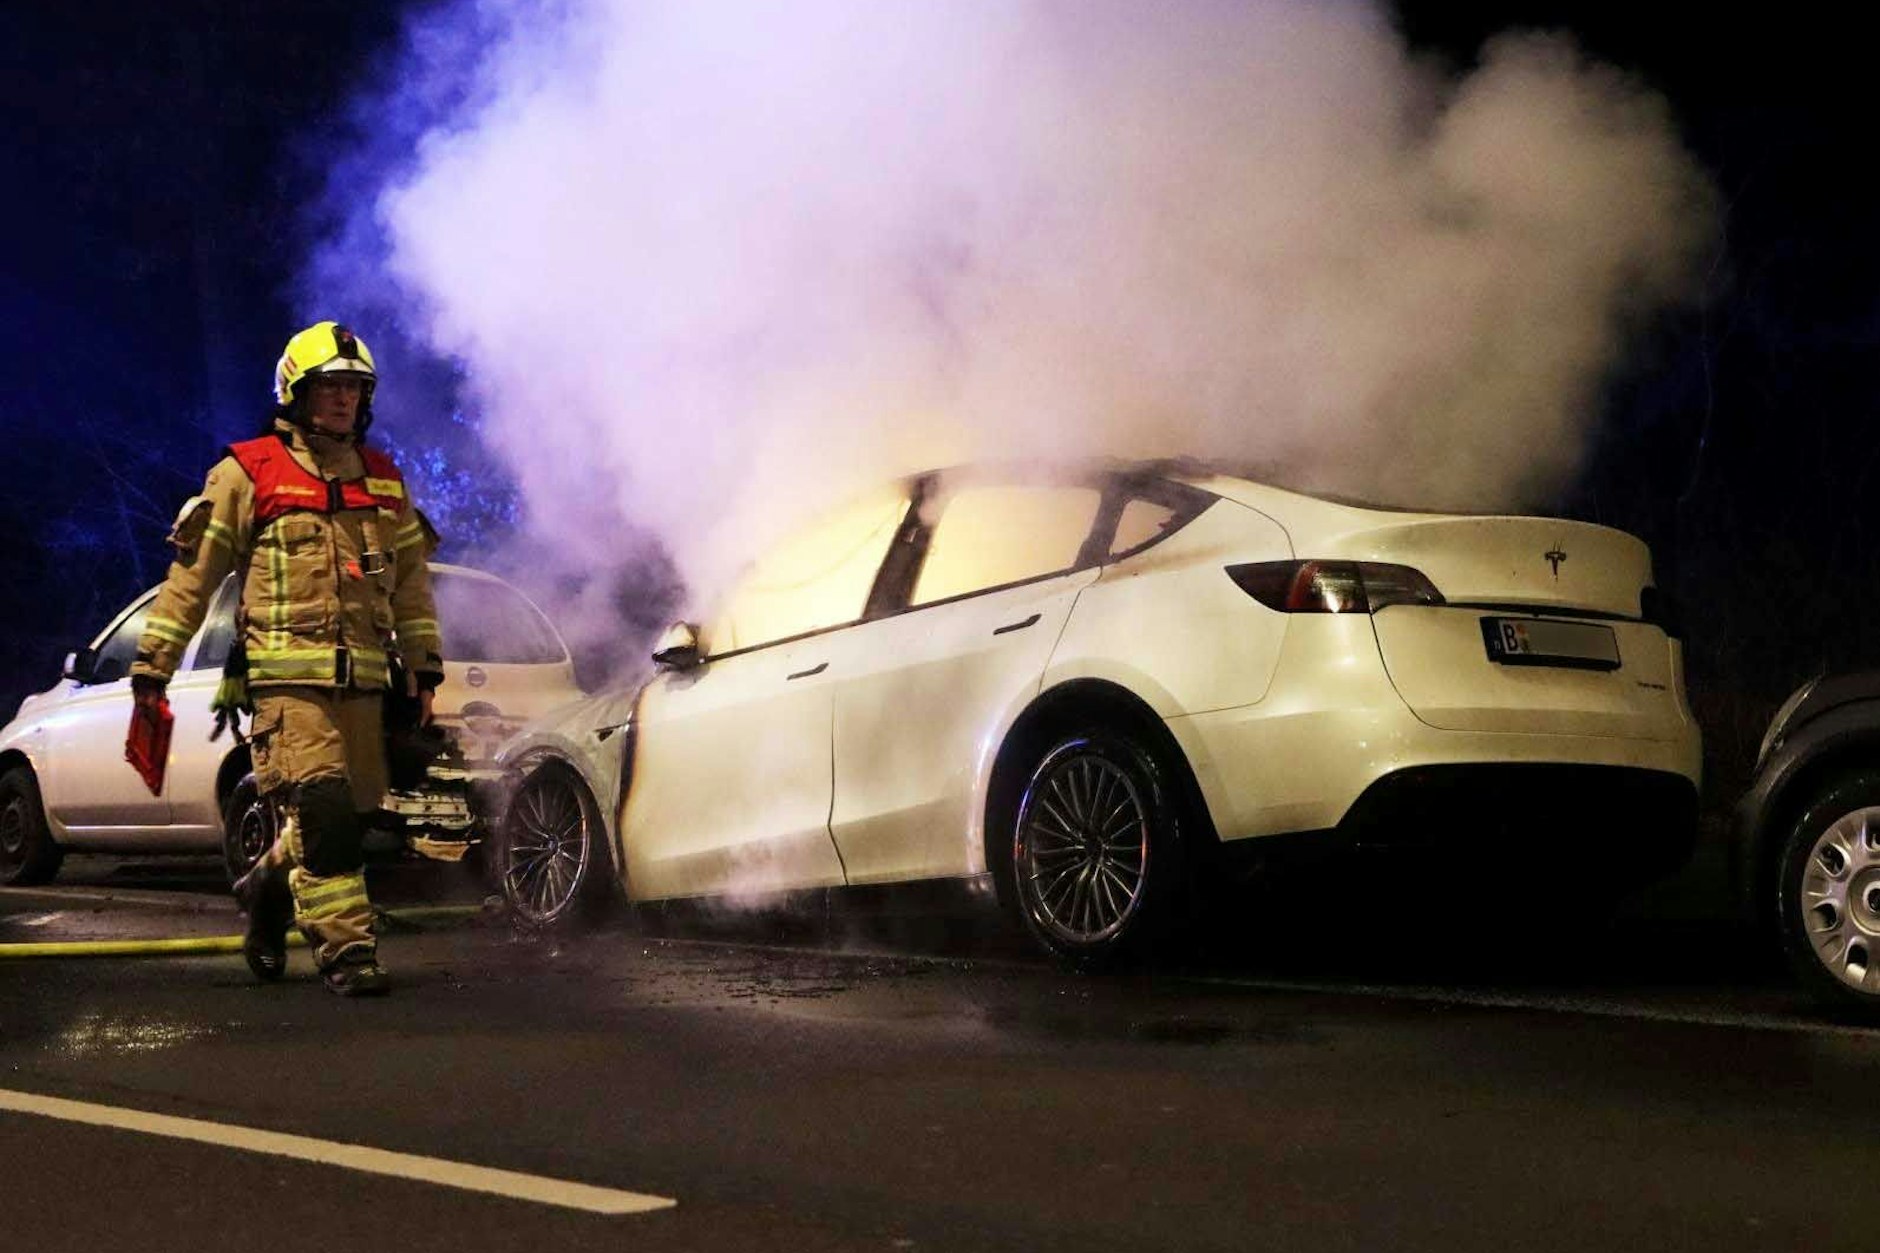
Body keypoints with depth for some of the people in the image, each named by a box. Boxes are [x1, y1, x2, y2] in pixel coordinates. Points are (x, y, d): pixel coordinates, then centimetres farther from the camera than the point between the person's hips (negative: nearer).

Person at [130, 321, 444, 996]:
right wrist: (153, 660, 2)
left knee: (349, 812, 7)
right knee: (322, 807, -16)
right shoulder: (248, 473, 2)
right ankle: (346, 948, -9)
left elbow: (411, 580, 22)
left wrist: (424, 664, 17)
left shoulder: (383, 481, 17)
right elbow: (194, 569, 3)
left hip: (362, 679, 5)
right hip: (288, 675, -5)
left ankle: (268, 888, 34)